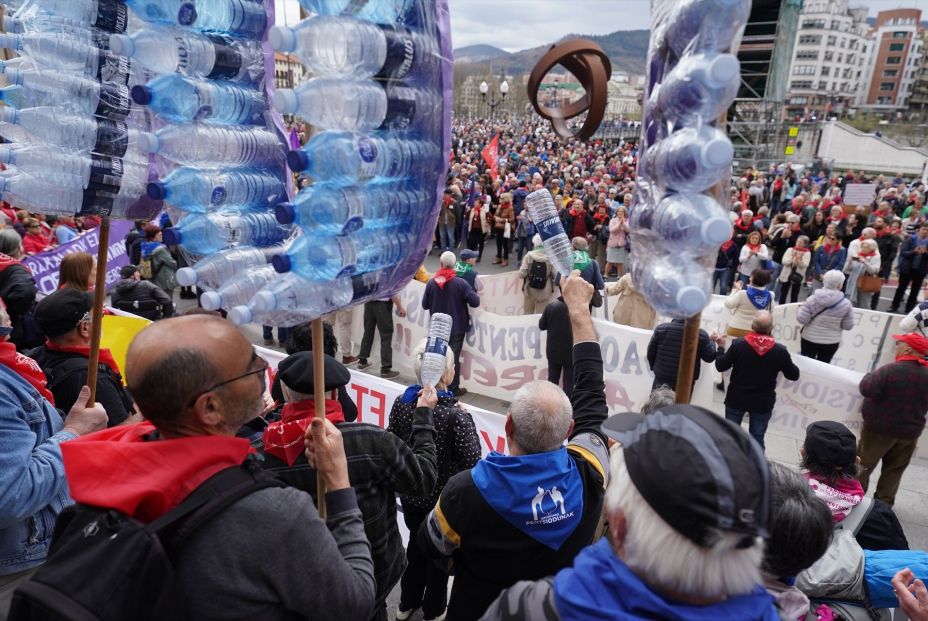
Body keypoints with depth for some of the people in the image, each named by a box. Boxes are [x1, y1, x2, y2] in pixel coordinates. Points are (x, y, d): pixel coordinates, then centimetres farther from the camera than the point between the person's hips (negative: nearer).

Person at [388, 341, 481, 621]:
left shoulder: (401, 402, -14)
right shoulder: (455, 415, -29)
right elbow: (472, 461, -21)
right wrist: (466, 421, -9)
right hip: (443, 498, -4)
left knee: (416, 544, 28)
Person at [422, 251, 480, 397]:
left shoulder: (432, 283, -9)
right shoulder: (461, 283, -17)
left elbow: (425, 305, -1)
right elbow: (475, 302, -16)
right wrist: (474, 293, 5)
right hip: (456, 327, -2)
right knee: (453, 358, 8)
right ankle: (453, 389, 15)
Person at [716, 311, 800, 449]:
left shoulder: (738, 344, -16)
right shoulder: (780, 351, -13)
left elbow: (720, 366, -7)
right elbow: (794, 375, 0)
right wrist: (786, 359, 18)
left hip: (736, 399, 0)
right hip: (763, 402, 0)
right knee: (757, 438, 12)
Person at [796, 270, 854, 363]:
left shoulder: (813, 299, -14)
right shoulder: (846, 304, -12)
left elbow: (802, 319, -14)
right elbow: (848, 325, -6)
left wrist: (802, 308, 5)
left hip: (809, 339, 0)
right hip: (831, 342, 0)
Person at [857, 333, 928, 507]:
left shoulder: (891, 370, -23)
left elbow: (867, 389, -26)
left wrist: (869, 376, -7)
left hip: (880, 428, -5)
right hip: (909, 431, 5)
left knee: (864, 465, 9)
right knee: (895, 469, 18)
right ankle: (884, 502, 26)